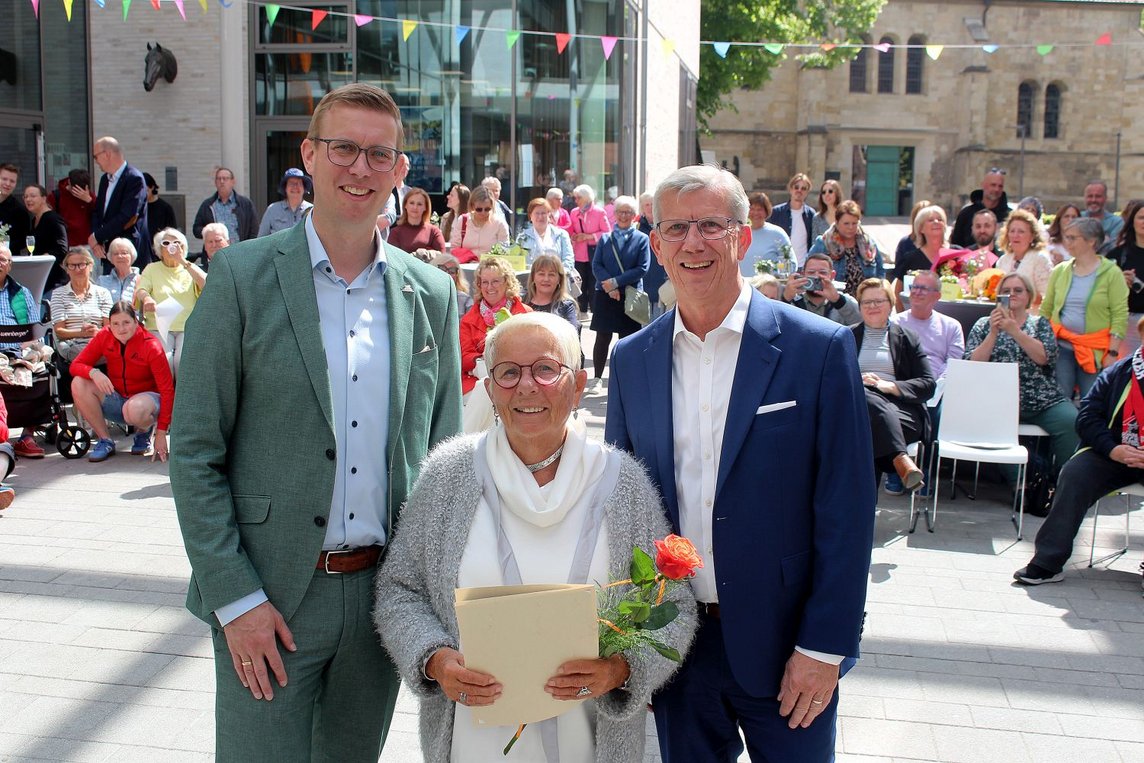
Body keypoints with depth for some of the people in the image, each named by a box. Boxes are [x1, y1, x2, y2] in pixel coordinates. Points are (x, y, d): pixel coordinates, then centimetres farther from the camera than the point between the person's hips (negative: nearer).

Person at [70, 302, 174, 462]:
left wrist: (161, 433, -22)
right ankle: (105, 441, -7)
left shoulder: (151, 346, -18)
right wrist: (94, 373, -31)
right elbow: (76, 365, -5)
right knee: (79, 384, -19)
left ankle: (144, 432, 0)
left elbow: (167, 390, -18)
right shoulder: (104, 336, -7)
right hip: (116, 399, 5)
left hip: (147, 397, -4)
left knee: (134, 408, -40)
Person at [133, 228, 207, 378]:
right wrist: (146, 298, -22)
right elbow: (140, 289, 2)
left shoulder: (190, 269, 19)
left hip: (188, 326, 0)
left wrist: (183, 261, -6)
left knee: (185, 359, -29)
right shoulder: (152, 269, 20)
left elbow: (205, 283, -2)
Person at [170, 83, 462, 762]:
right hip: (267, 598, -3)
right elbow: (194, 453, -6)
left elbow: (444, 451, 10)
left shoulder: (432, 293, 4)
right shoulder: (243, 276, -6)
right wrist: (236, 598, -11)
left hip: (385, 595, 4)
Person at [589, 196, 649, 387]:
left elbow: (642, 269, -7)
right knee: (603, 338, 5)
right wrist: (609, 286, -14)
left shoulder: (642, 239, 1)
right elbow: (596, 265, 1)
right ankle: (597, 377, 15)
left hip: (631, 295, -1)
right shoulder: (605, 238, 9)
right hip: (605, 295, 2)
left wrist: (616, 282, -13)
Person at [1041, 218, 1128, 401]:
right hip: (1060, 346, 3)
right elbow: (1045, 310, 11)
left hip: (1095, 351, -3)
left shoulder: (1111, 273, -1)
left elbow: (1120, 316, -5)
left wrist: (1112, 353, -11)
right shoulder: (1060, 271, 10)